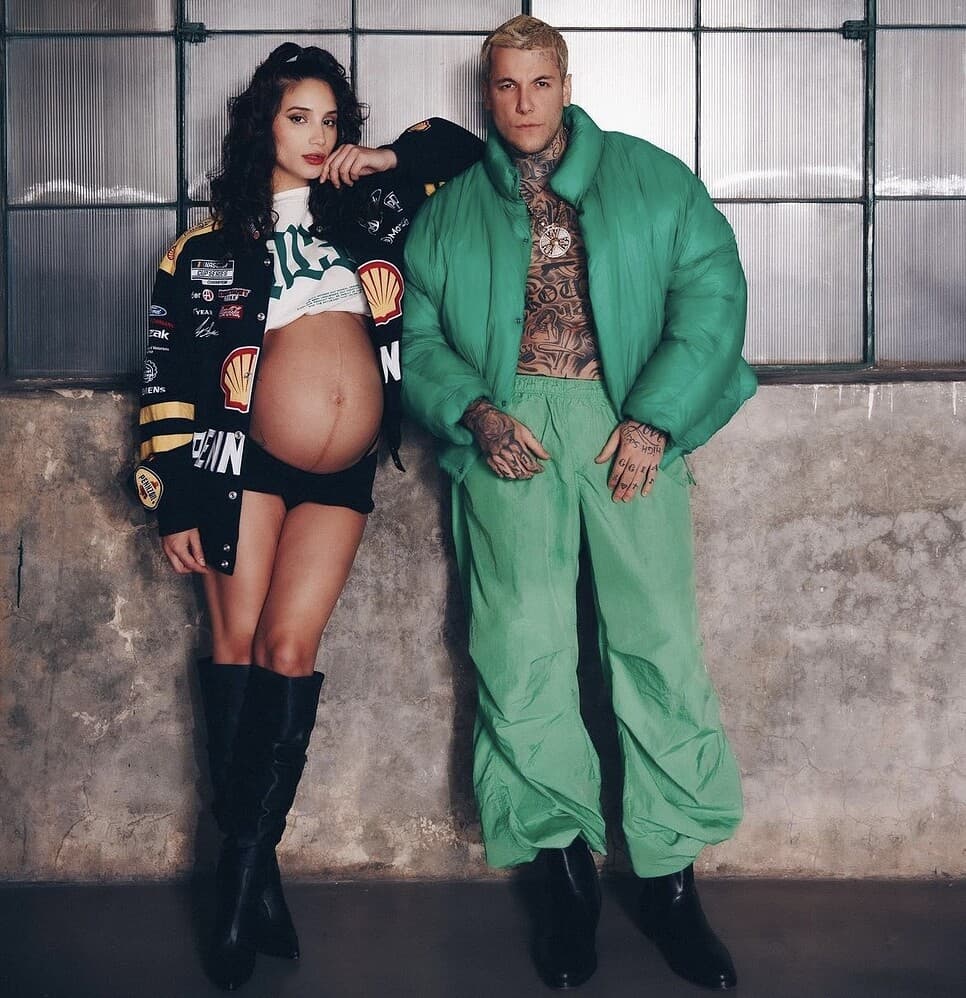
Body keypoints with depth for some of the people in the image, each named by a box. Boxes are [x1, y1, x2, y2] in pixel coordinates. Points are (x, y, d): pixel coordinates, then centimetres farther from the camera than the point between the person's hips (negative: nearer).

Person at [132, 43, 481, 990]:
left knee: (289, 650, -2)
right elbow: (170, 383, 3)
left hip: (341, 475, 2)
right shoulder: (212, 243, 4)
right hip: (246, 458, -1)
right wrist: (176, 502, -2)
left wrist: (387, 157, 2)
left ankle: (250, 859, 3)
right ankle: (248, 868, 6)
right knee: (237, 642, -3)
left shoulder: (366, 208, 11)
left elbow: (465, 149, 20)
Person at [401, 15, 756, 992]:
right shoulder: (449, 210, 20)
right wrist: (473, 410, -6)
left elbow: (712, 290, 4)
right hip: (509, 425, 1)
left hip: (629, 419, 0)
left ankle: (668, 873, 2)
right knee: (523, 644, -9)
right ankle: (565, 864, 3)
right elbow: (419, 335, 14)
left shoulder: (651, 178, 15)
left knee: (657, 638, -8)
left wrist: (654, 418, -8)